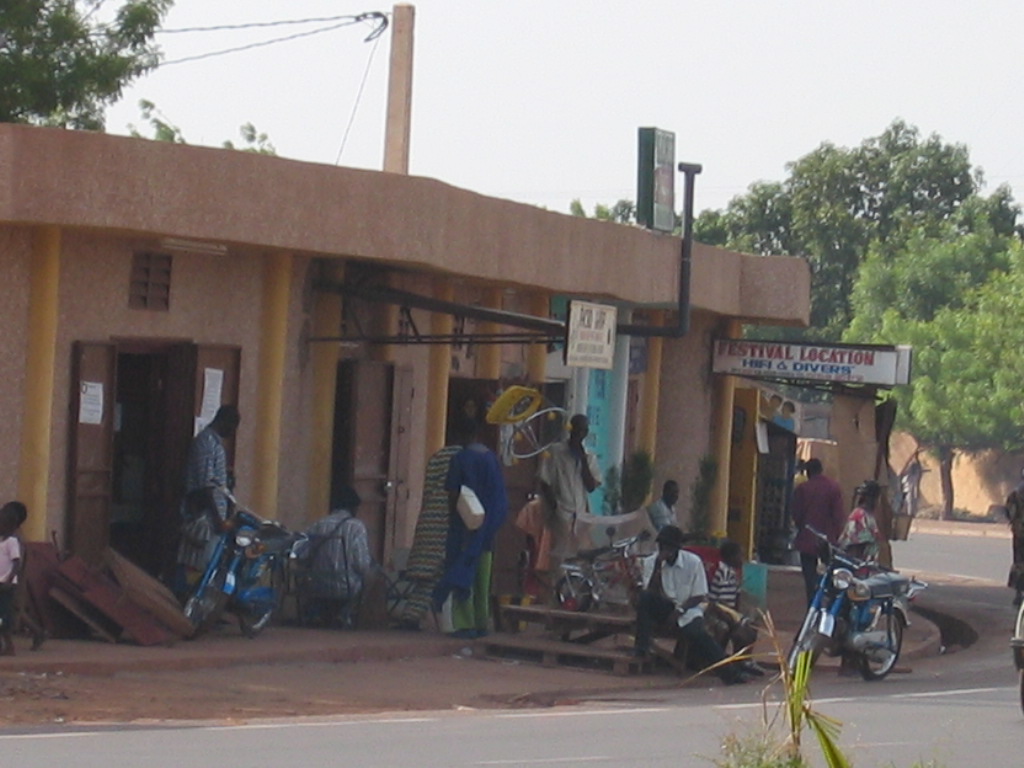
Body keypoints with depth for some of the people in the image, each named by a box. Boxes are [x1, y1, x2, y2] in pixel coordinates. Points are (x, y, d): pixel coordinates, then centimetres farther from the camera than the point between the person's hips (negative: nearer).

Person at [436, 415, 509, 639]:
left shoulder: (460, 458, -11)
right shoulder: (491, 458, 7)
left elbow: (453, 495, -12)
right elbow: (499, 496, 10)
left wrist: (452, 518, -3)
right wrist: (490, 524, 16)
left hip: (465, 524, -6)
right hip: (487, 527, 6)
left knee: (461, 574, -3)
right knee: (483, 577, 12)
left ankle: (465, 624, -7)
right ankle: (482, 623, 13)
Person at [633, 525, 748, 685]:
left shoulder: (693, 562, -5)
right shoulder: (650, 562, -1)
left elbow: (700, 596, -4)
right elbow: (651, 594, -11)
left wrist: (680, 610, -19)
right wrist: (658, 567, -20)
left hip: (688, 609, -2)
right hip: (663, 610, 2)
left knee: (696, 632, -34)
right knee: (644, 598, -30)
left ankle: (729, 673, -35)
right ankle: (642, 647, -25)